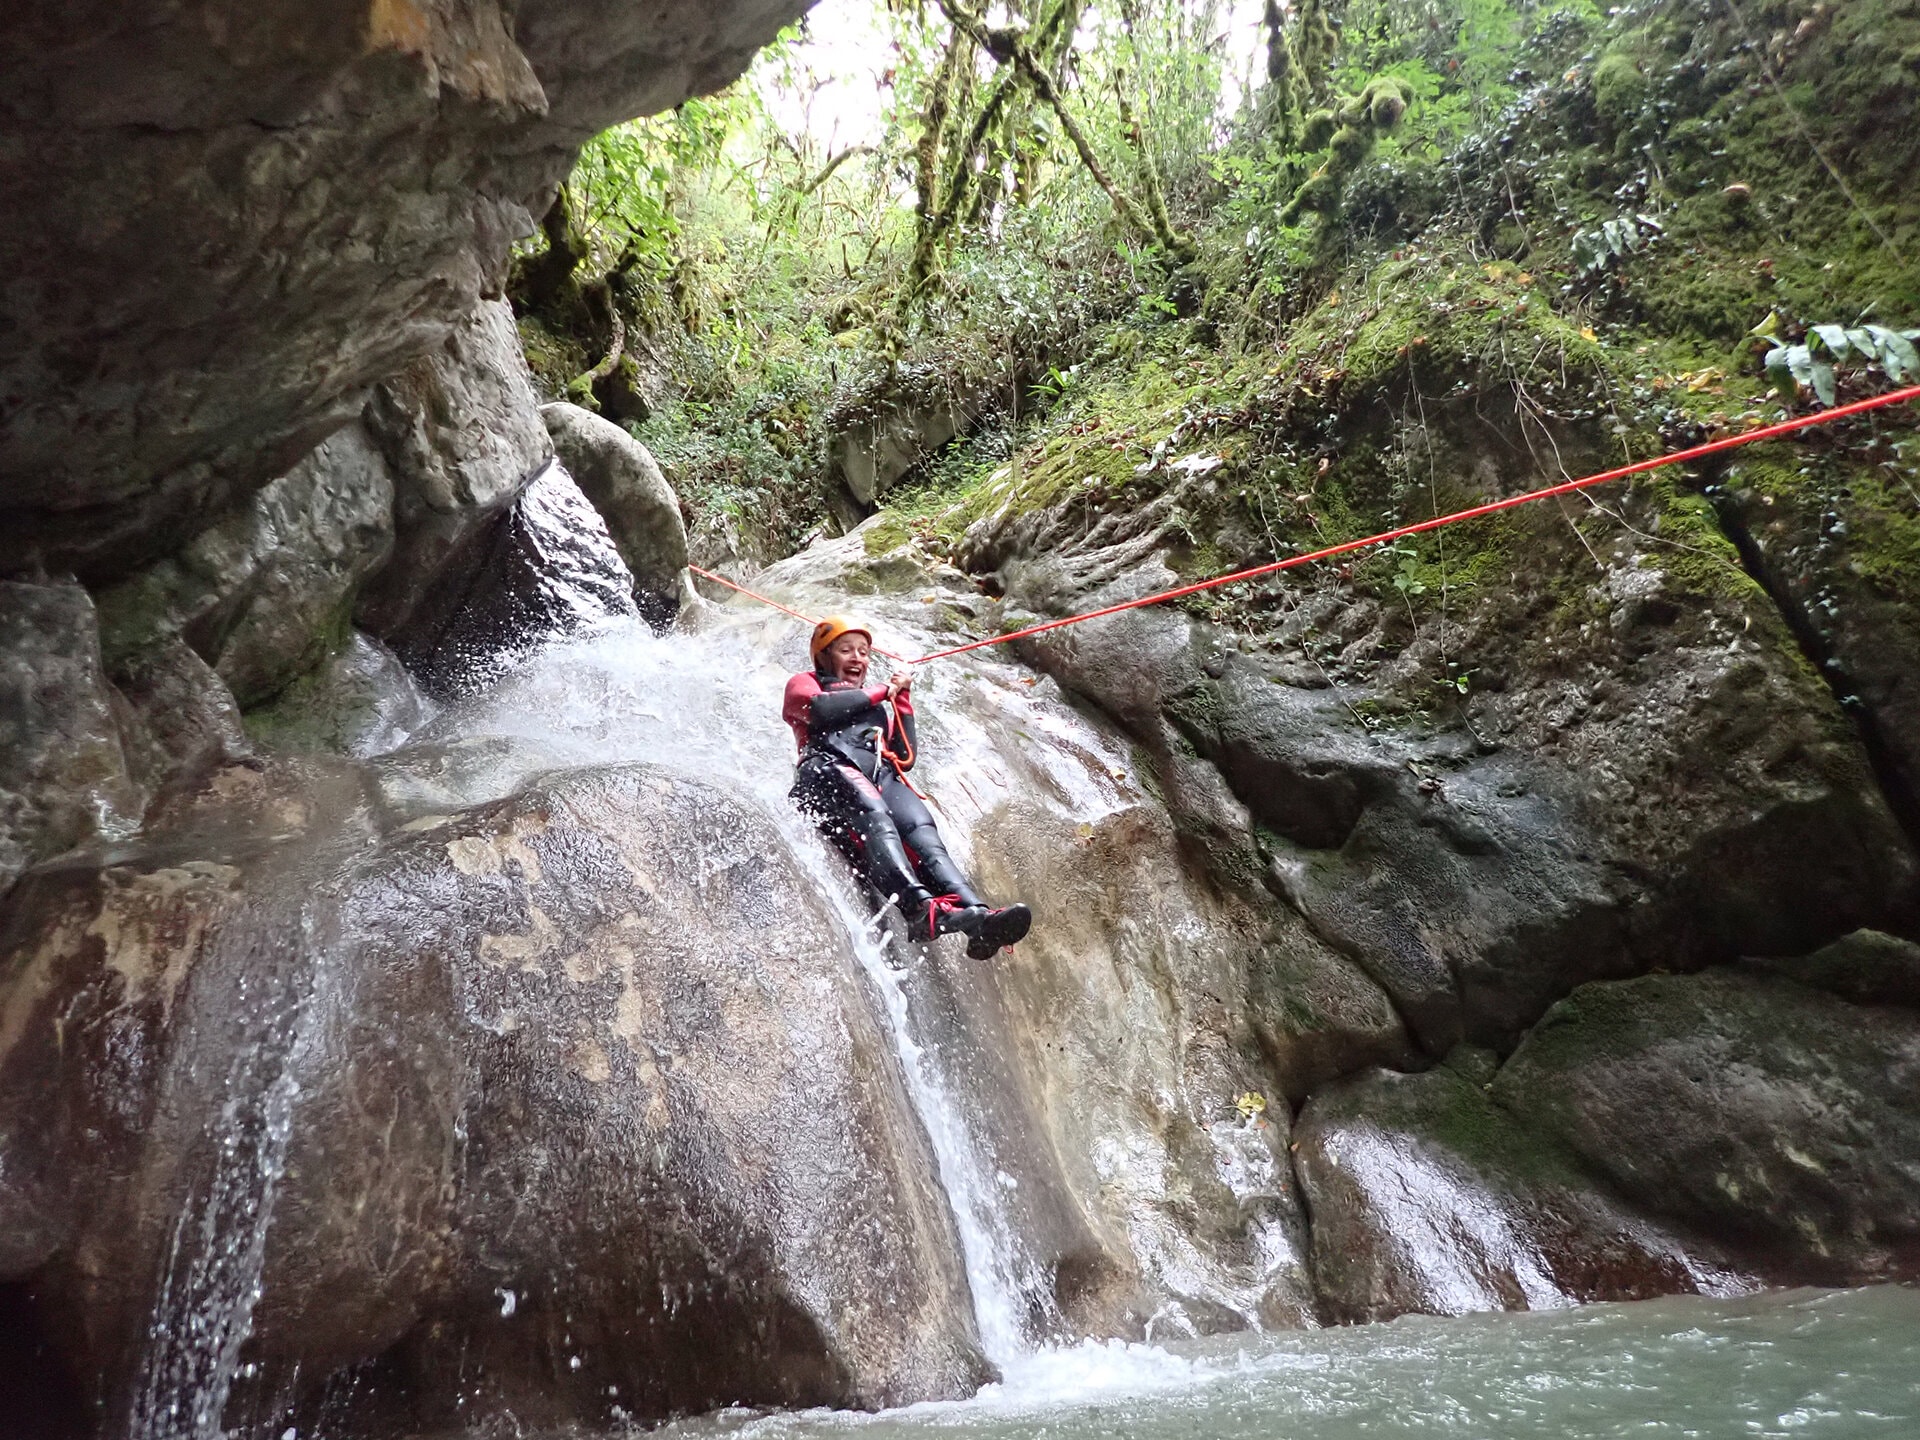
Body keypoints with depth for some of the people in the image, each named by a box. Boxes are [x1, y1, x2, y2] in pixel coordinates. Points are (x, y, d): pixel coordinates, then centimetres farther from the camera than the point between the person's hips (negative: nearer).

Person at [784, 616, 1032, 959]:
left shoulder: (879, 706, 41)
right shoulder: (804, 683, 29)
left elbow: (905, 759, 25)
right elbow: (822, 709, 1)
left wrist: (902, 700, 21)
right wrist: (880, 692, 14)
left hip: (882, 775, 4)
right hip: (829, 768, -4)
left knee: (923, 832, -28)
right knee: (874, 818, -38)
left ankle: (977, 917, -54)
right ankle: (922, 908, -63)